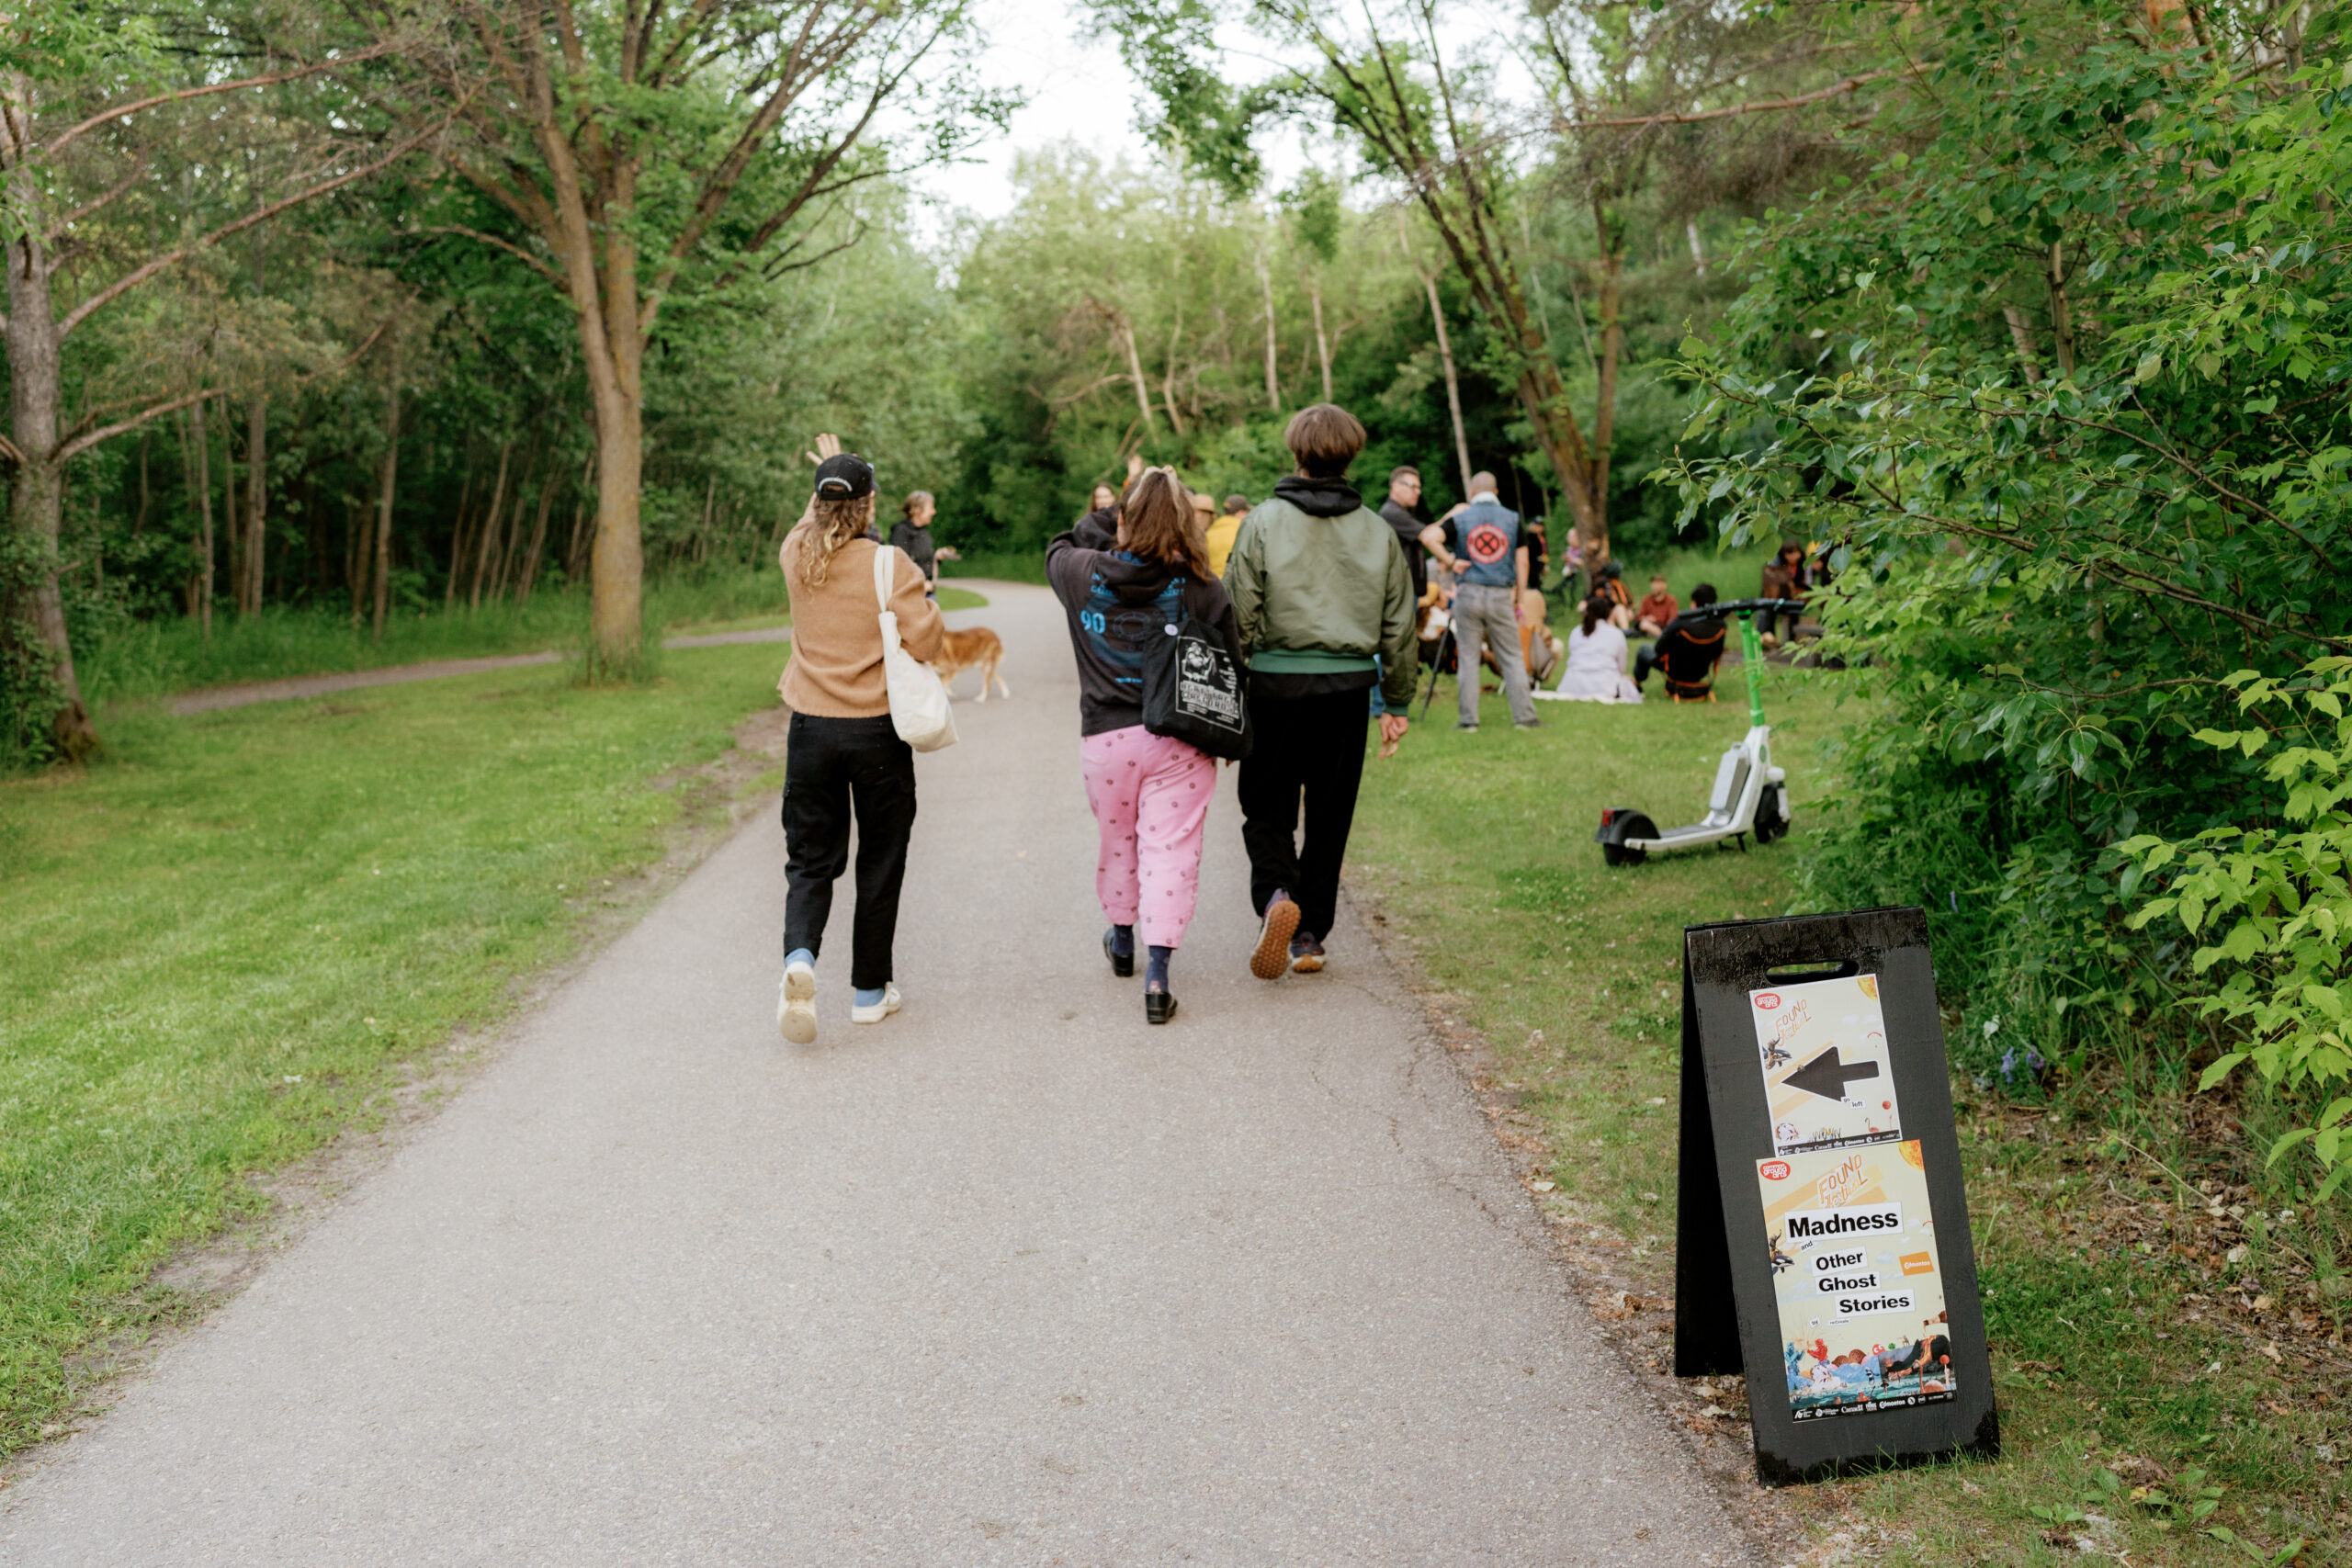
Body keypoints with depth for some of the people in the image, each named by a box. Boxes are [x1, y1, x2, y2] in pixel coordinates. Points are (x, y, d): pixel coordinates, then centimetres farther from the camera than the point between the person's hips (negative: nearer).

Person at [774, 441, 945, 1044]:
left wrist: (830, 474, 38)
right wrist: (924, 599, 3)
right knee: (880, 862, 11)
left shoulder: (796, 556, 1)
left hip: (812, 729, 3)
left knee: (810, 860, 11)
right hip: (878, 732, -3)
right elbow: (926, 643, -16)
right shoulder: (889, 564, -12)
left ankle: (799, 958, -16)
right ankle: (870, 991, 19)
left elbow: (811, 525, 25)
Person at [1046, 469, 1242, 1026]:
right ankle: (1157, 976, -7)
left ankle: (1122, 941, 43)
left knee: (1117, 841, 22)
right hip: (1179, 740, -2)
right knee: (1170, 850, 0)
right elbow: (1230, 666, -2)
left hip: (1105, 737, 2)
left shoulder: (1083, 574, -3)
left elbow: (1057, 548, 23)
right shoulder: (1202, 589, -8)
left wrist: (1112, 527, 24)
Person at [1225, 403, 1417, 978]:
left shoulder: (1264, 522, -5)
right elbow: (1399, 626, 9)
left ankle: (1276, 895, -17)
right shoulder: (1378, 532, 5)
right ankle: (1309, 936, 16)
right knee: (1330, 815, 12)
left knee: (1266, 808, 10)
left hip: (1277, 682, -2)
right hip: (1348, 687, 2)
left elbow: (1239, 614, -7)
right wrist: (1396, 702, 18)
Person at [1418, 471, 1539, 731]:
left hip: (1468, 592, 0)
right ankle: (1524, 716, 7)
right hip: (1501, 595, 1)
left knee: (1468, 658, 5)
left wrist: (1450, 561, -6)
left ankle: (1468, 718, 6)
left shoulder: (1461, 517, 1)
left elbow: (1428, 536, -14)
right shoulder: (1513, 519, 4)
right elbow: (1522, 562, 3)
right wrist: (1518, 598, 10)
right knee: (1511, 658, 6)